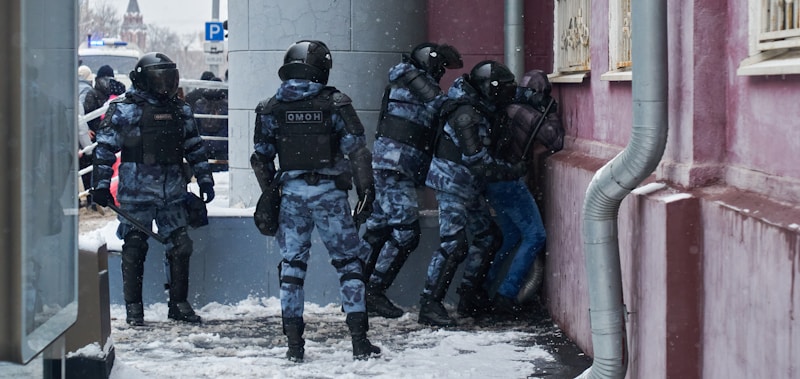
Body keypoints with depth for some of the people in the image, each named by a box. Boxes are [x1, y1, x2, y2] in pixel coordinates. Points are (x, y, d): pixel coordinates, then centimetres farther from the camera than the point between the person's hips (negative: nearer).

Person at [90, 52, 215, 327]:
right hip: (136, 193, -4)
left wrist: (205, 179, 16)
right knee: (135, 248, -2)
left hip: (173, 192, 4)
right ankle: (133, 307, 8)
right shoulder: (123, 110, -4)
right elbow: (105, 148, -4)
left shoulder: (181, 111, 11)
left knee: (180, 246, 3)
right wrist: (101, 185, -8)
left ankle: (178, 303, 15)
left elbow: (195, 147, 20)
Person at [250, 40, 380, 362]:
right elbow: (357, 150, -6)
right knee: (348, 262, 6)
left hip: (291, 193, 2)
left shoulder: (271, 108, 4)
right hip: (330, 192, -2)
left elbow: (261, 158, 7)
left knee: (292, 265, 9)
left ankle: (294, 344, 6)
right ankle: (359, 340, 1)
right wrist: (366, 192, -1)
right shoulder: (334, 102, -3)